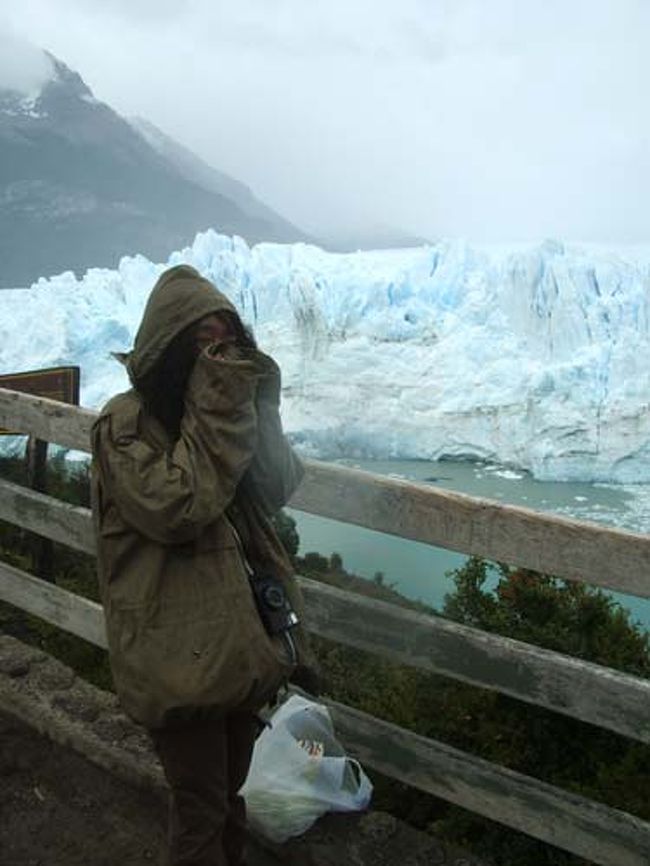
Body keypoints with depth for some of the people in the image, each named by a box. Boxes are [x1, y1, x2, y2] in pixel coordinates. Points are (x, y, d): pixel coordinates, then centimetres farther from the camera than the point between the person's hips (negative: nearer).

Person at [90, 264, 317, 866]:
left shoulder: (225, 402, 6)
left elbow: (278, 488, -1)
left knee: (230, 786, 24)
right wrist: (212, 415, -22)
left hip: (243, 633, 6)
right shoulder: (125, 423, -13)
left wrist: (256, 407, -13)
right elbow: (175, 509, -25)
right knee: (201, 804, 6)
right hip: (181, 652, -6)